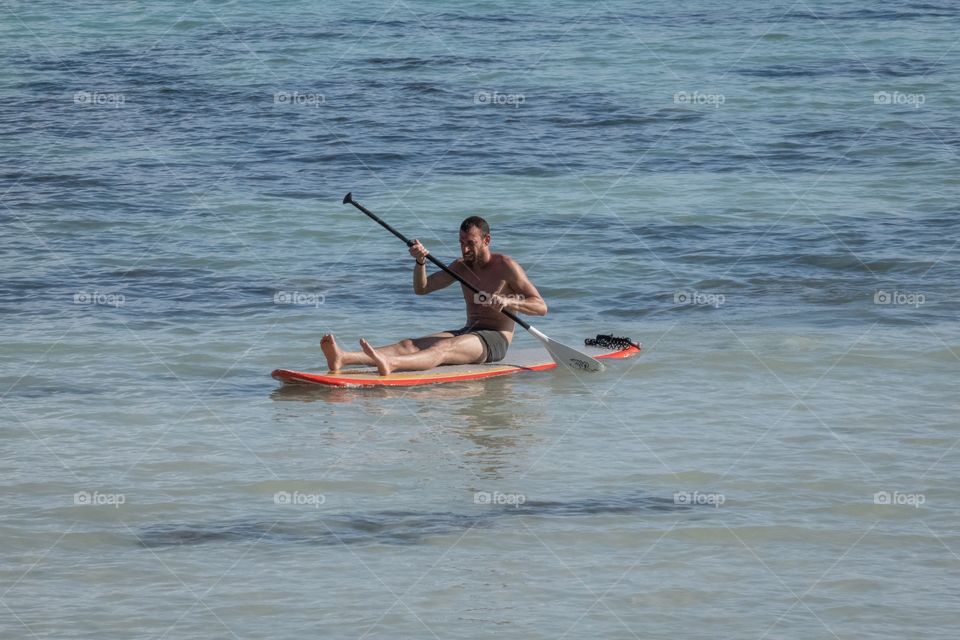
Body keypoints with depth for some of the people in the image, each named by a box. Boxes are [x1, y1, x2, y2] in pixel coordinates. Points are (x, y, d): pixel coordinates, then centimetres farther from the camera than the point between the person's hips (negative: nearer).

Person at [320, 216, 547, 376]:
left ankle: (389, 364, -67)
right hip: (467, 333, 7)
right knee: (409, 345, -17)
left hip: (495, 340, -7)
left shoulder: (506, 266, -5)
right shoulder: (462, 266, 15)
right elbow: (421, 288, 13)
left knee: (443, 347, -36)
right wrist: (420, 262, -6)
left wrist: (507, 301, -29)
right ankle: (342, 359, -39)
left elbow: (541, 307, -11)